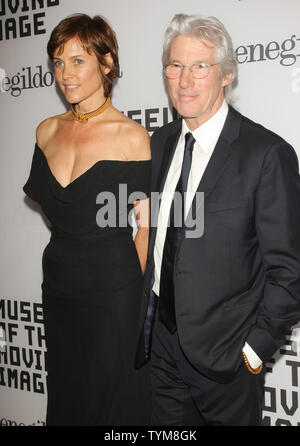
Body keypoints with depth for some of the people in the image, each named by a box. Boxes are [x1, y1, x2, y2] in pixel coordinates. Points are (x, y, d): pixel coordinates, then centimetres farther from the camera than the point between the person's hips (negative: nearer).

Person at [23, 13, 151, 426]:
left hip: (113, 288, -5)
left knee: (114, 399, 11)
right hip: (59, 284, 5)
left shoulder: (131, 136, -12)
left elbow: (147, 223, -8)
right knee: (66, 396, 21)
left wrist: (132, 286, -7)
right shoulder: (47, 131, 4)